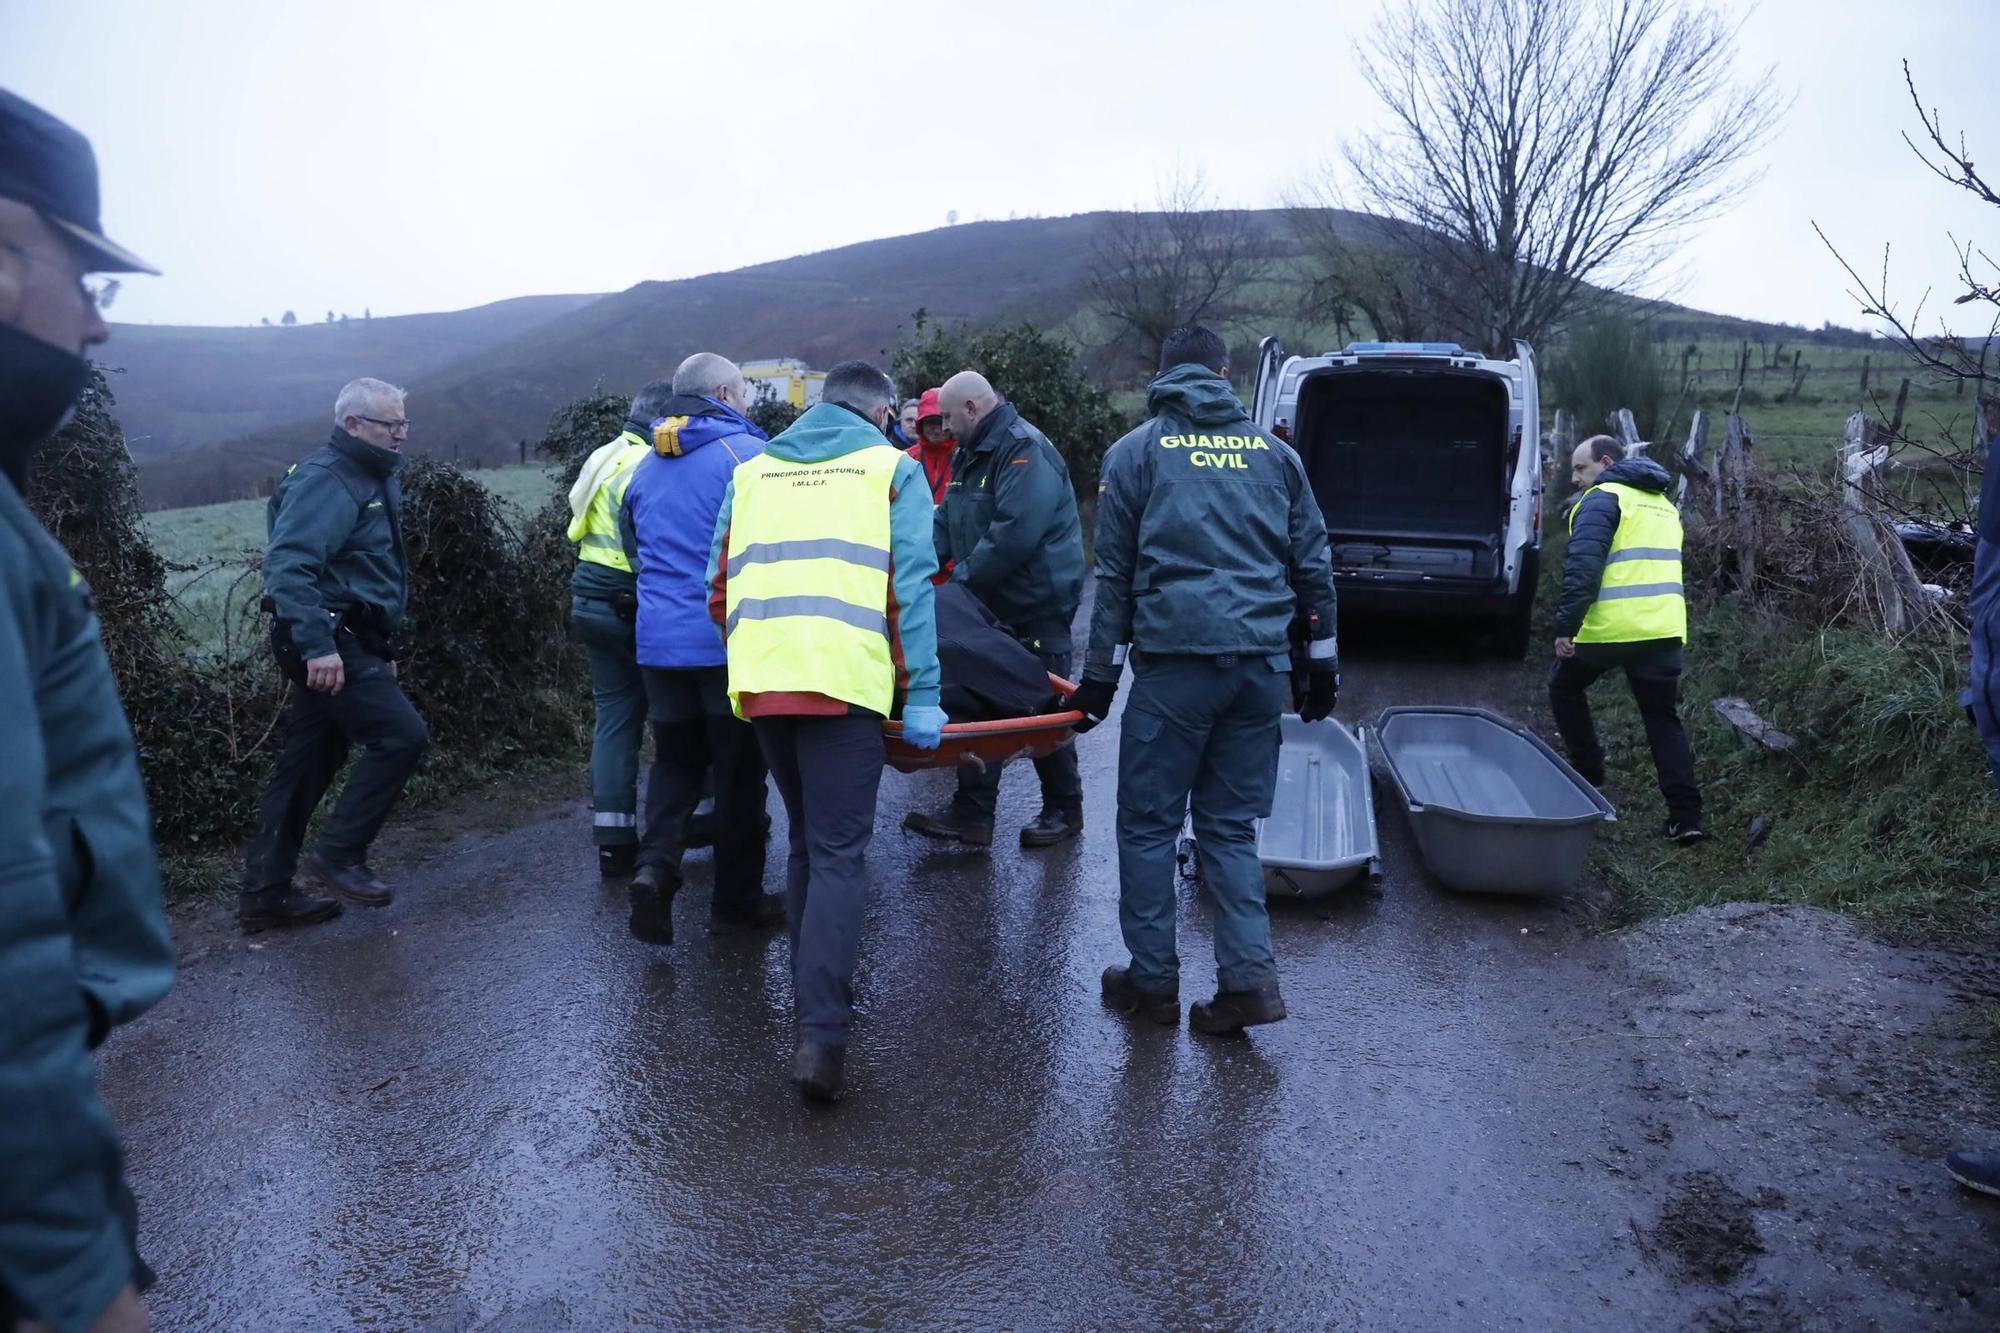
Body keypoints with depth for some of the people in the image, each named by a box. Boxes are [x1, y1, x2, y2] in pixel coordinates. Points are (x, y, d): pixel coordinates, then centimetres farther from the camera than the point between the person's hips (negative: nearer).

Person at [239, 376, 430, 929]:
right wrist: (317, 646, -30)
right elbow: (288, 565, -25)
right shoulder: (326, 481, -14)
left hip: (346, 640, 10)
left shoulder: (372, 479, 18)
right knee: (403, 735, -13)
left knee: (307, 766, 11)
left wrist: (382, 649, 25)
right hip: (331, 642, -10)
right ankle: (339, 852, -2)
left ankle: (265, 893, 18)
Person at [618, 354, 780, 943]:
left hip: (659, 642, 5)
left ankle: (656, 864, -4)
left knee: (675, 758, 18)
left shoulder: (645, 468, 12)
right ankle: (737, 900, 16)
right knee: (740, 768, 7)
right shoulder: (746, 453, -8)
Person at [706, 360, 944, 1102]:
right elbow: (910, 587, 0)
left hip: (760, 679, 5)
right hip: (845, 679, -4)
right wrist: (921, 694, -1)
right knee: (839, 854, -3)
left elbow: (721, 582, 18)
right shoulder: (892, 468, 9)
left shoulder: (753, 470, 21)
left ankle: (815, 993, 28)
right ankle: (821, 1035, -12)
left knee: (808, 841, 20)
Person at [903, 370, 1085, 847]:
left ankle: (1064, 809, 19)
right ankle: (971, 812, 15)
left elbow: (1017, 530, -29)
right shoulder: (970, 454, 14)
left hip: (1036, 606, -9)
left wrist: (964, 575, -22)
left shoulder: (1024, 449, -18)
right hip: (990, 606, 9)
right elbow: (947, 523, 13)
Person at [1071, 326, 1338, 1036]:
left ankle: (1153, 981, 13)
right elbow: (1314, 563, 12)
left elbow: (1115, 572, 3)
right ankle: (1249, 976, 5)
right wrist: (1322, 659, 19)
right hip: (1263, 667, 4)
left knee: (1147, 824, 8)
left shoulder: (1135, 452, 4)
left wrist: (1100, 673, 7)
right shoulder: (1274, 451, 13)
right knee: (1230, 825, 13)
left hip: (1176, 662, -3)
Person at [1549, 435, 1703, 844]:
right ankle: (1686, 814, 1)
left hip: (1610, 626, -7)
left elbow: (1583, 565, -17)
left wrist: (1566, 624, -19)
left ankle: (1588, 776, 21)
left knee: (1564, 688, 19)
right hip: (1663, 628, 7)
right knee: (1663, 718, 11)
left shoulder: (1603, 499, -4)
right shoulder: (1662, 504, 24)